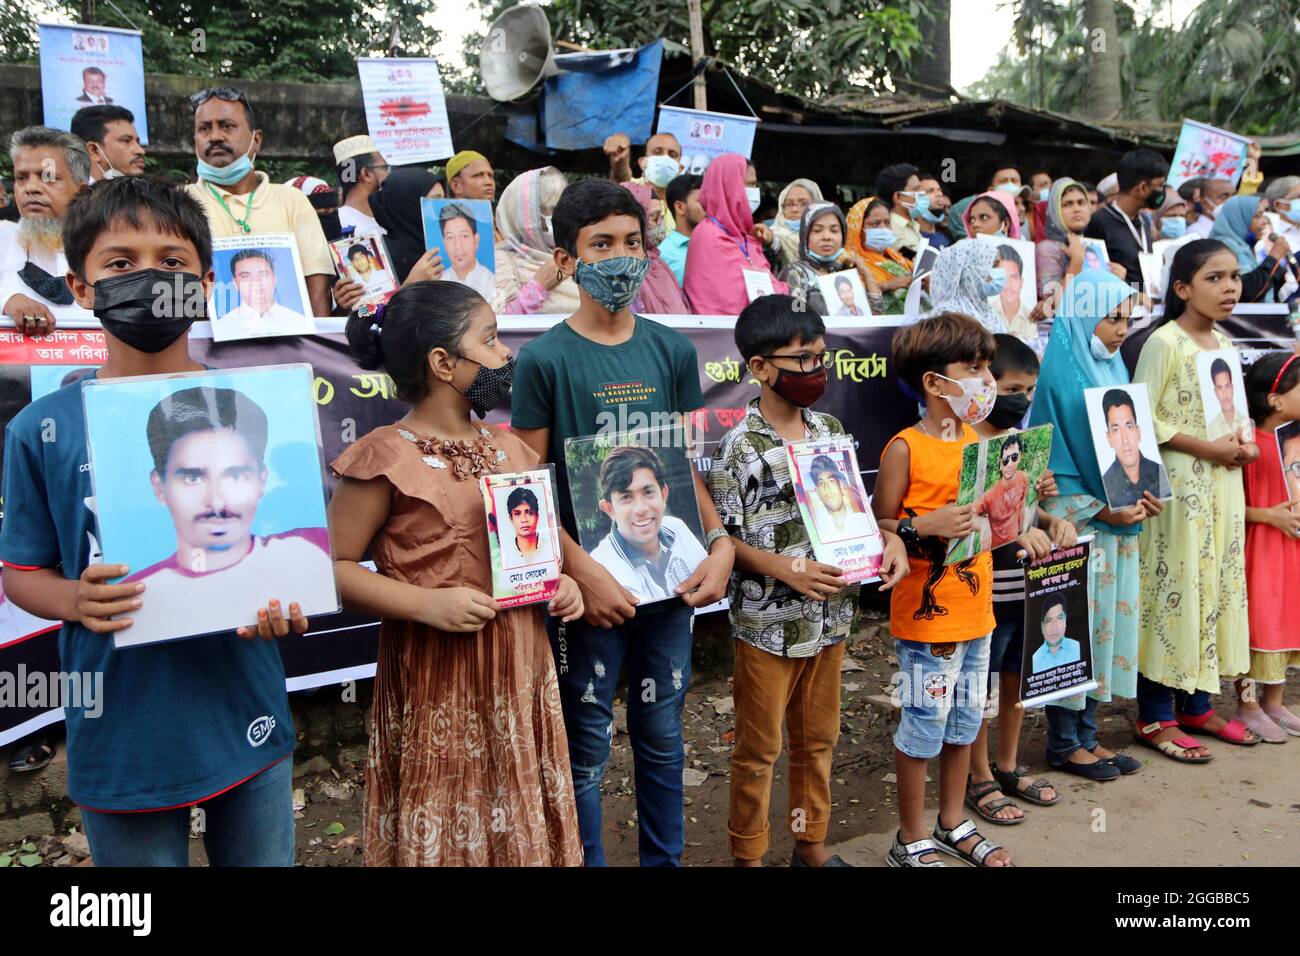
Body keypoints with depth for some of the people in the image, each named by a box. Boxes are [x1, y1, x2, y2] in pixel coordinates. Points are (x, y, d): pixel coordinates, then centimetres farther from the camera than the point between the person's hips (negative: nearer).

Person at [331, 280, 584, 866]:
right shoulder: (388, 457, -12)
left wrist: (557, 583, 2)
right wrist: (428, 604, -22)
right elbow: (332, 567, -13)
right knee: (444, 837, 7)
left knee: (522, 829, 16)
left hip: (520, 670, 6)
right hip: (436, 681, -6)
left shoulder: (508, 450, 10)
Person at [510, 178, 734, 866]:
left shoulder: (672, 350, 5)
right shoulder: (544, 358, -8)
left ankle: (665, 857, 36)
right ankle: (587, 860, 30)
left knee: (662, 733, 17)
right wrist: (586, 573, -16)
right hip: (589, 582, -4)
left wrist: (719, 542, -3)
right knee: (586, 746, 10)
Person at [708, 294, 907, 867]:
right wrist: (787, 570, -25)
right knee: (758, 750, 10)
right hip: (768, 623, -6)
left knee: (818, 739, 20)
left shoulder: (832, 431, 4)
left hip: (829, 617, 6)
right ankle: (748, 854, 30)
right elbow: (723, 538, -14)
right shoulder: (739, 448, -15)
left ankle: (812, 845, 39)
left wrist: (888, 539, -6)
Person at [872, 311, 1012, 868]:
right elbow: (878, 529, -13)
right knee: (924, 725, 3)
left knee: (965, 719, 18)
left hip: (975, 609, 7)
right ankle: (911, 841, 22)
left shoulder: (977, 440, 8)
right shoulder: (905, 449, -14)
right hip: (927, 615, -7)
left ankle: (953, 825, 36)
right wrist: (925, 526, -29)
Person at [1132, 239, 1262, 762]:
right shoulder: (1164, 342, -11)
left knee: (1217, 586, 12)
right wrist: (1207, 448, -18)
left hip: (1222, 486, 8)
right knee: (1172, 587, -4)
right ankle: (1156, 717, 7)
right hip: (1177, 487, -8)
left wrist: (1245, 446, 2)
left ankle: (1196, 706, 25)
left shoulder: (1225, 345, 14)